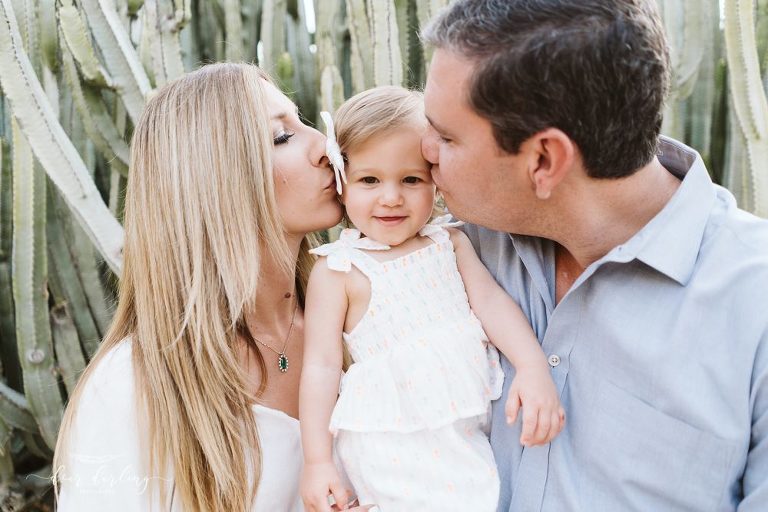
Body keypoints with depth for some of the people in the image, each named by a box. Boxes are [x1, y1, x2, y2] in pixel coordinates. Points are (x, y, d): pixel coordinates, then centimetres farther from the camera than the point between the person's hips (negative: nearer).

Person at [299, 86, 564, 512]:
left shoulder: (450, 243, 6)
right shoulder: (337, 270, -7)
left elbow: (490, 301, -3)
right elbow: (321, 365, -8)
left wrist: (533, 367, -20)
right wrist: (317, 460, -10)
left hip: (474, 425, 5)